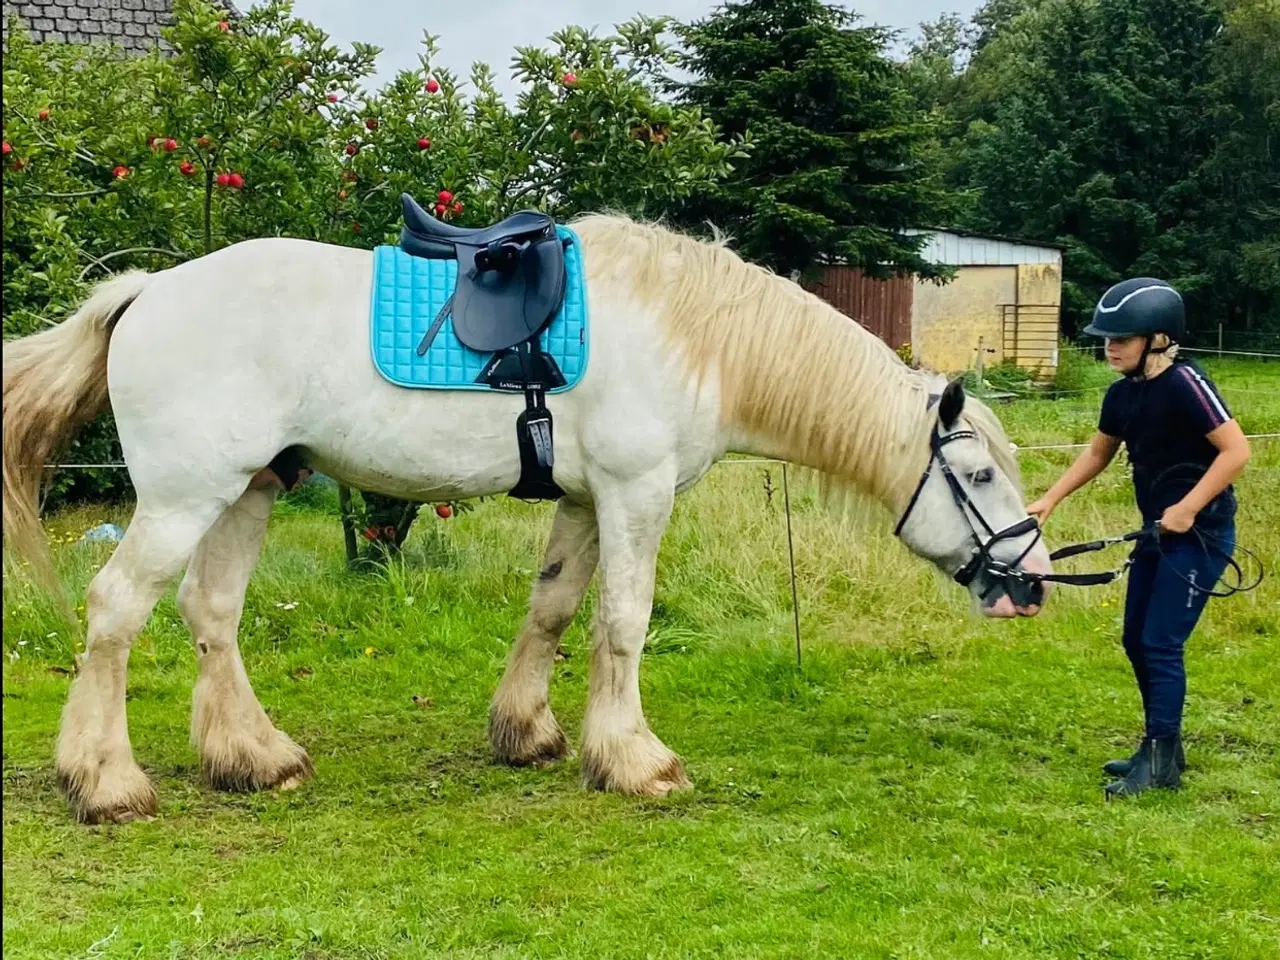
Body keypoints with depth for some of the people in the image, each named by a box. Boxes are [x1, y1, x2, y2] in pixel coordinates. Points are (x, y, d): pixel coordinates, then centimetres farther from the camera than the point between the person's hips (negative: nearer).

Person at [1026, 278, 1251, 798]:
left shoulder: (1184, 384, -20)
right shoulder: (1122, 394, 4)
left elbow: (1236, 449, -22)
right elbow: (1097, 453, 20)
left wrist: (1188, 508, -25)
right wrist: (1049, 500, 11)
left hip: (1199, 534, -9)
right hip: (1157, 531, 9)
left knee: (1160, 644, -9)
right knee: (1136, 641, 12)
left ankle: (1160, 760, 0)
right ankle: (1162, 748, 26)